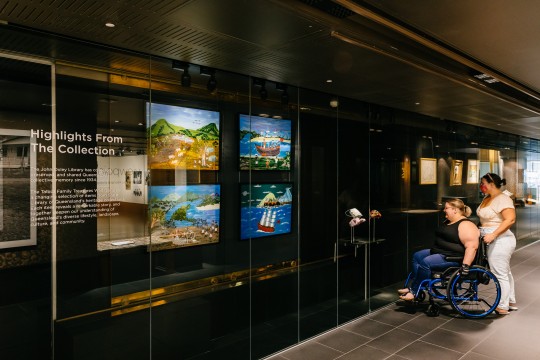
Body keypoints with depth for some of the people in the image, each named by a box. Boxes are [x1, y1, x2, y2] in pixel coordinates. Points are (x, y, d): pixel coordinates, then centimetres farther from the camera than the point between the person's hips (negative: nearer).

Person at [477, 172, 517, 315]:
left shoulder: (503, 199, -16)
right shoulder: (487, 199, 12)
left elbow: (510, 219, -26)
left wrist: (493, 235, -29)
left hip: (500, 240, -10)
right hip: (492, 240, 10)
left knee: (500, 274, -1)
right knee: (505, 273, 20)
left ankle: (502, 307, 11)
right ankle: (511, 302, 34)